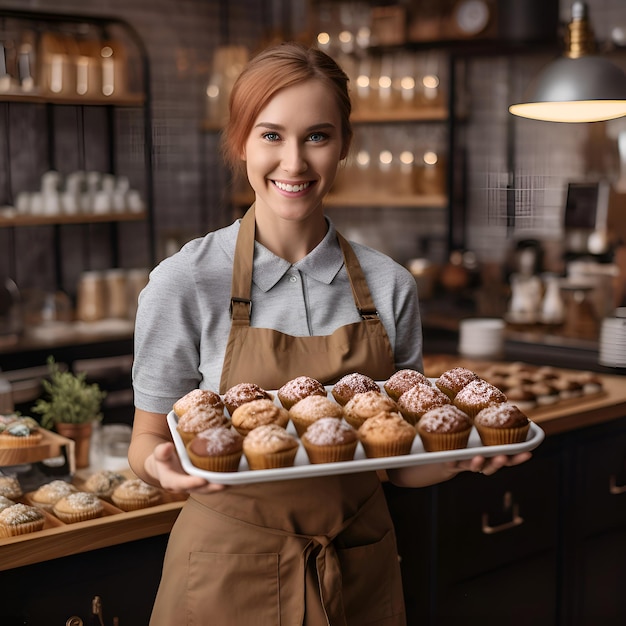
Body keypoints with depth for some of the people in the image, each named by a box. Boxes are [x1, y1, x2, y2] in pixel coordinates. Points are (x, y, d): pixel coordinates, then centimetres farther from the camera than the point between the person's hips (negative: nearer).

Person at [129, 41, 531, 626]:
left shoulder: (389, 286, -4)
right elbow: (149, 438, -3)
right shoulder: (184, 283, -13)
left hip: (359, 576, 3)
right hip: (229, 575, -2)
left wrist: (463, 452, -17)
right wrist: (163, 464, -25)